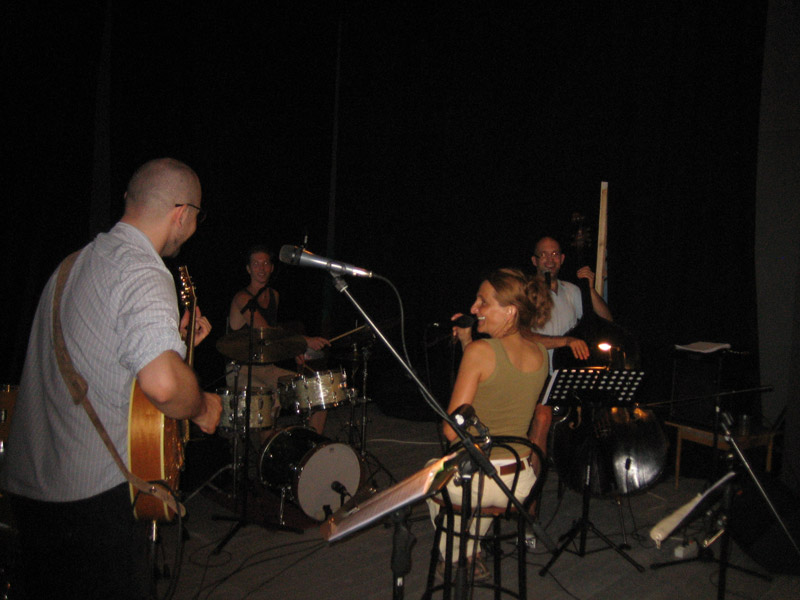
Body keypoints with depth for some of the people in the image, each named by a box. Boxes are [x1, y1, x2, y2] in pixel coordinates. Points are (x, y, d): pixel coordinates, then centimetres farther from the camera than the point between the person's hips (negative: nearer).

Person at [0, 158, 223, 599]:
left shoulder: (77, 261, 11)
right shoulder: (143, 273, -19)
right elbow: (162, 383, -34)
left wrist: (173, 339, 18)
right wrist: (202, 409, -12)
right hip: (89, 494, -9)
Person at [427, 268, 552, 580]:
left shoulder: (480, 351, -20)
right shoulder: (541, 354, -1)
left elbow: (452, 430, -18)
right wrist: (467, 341, 11)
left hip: (472, 482, -5)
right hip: (520, 484, 6)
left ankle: (453, 557, 45)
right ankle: (470, 557, 51)